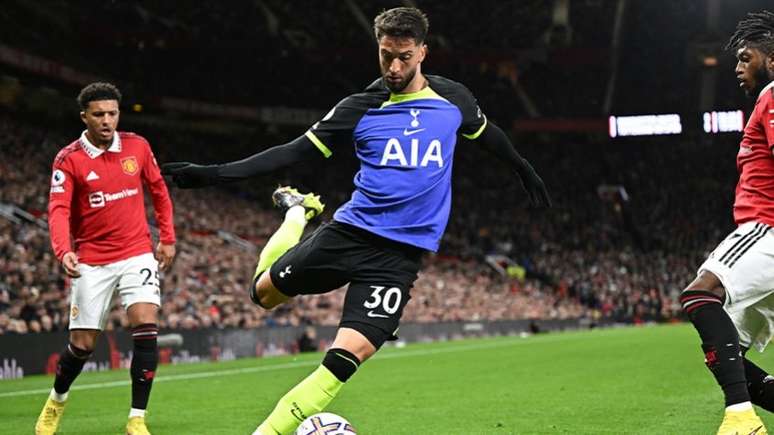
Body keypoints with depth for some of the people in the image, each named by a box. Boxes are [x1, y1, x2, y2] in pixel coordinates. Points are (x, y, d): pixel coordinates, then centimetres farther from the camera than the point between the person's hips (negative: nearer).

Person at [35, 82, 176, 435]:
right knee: (82, 344, 3)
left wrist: (167, 239, 10)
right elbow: (58, 209, -16)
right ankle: (56, 400, 35)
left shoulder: (137, 147, 2)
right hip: (92, 261, -1)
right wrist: (63, 251, -33)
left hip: (137, 254, 1)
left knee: (146, 327, -18)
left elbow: (158, 190, 15)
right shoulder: (69, 159, -7)